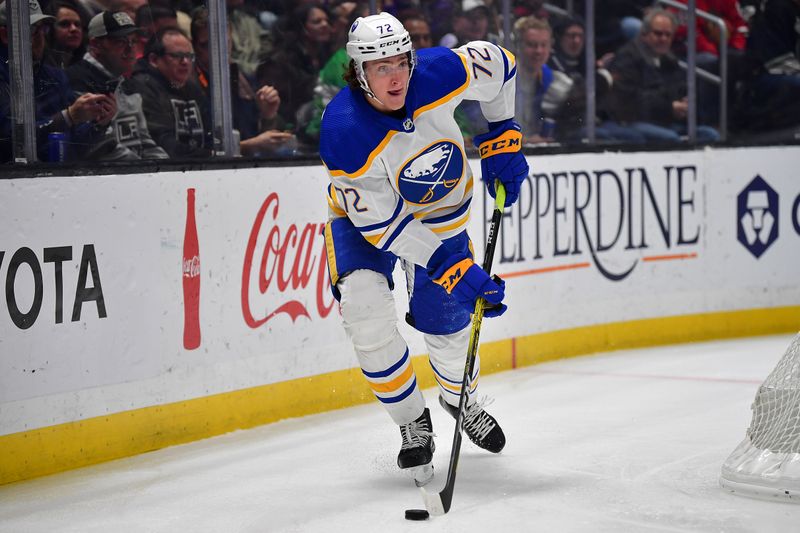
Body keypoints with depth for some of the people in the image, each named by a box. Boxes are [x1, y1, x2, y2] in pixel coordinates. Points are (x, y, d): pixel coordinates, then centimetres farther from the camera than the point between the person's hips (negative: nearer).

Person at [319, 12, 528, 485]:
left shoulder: (439, 73, -28)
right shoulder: (343, 132, -35)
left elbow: (498, 64, -5)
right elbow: (381, 224, -31)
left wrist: (503, 137, -5)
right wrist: (453, 268, -34)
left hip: (441, 211, 2)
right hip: (365, 214, -2)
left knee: (447, 323, 5)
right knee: (366, 313, -23)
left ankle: (461, 398, 41)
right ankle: (413, 423, 0)